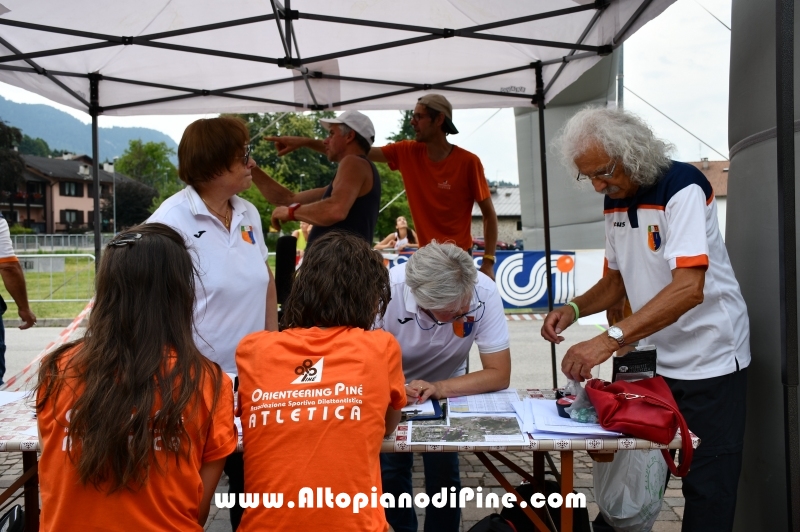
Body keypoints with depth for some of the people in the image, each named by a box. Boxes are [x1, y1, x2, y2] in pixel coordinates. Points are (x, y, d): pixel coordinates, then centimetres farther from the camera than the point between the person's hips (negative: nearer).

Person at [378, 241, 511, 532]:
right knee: (389, 473, -9)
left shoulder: (484, 292, -31)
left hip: (448, 390, 1)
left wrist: (438, 388, -37)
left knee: (443, 475, -8)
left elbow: (499, 374, -23)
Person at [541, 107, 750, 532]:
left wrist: (610, 340, -38)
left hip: (708, 364, -6)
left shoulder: (682, 187, -19)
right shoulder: (615, 200, 3)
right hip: (652, 362, 6)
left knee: (707, 486, 2)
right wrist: (573, 309, -6)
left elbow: (689, 288, -31)